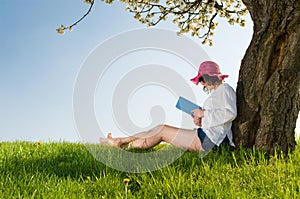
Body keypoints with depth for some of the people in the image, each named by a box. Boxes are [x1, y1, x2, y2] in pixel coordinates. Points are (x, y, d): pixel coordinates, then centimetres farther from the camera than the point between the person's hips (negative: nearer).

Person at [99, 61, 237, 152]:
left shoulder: (224, 89, -5)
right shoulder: (216, 93, 24)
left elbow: (230, 114, -22)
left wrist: (203, 113, -14)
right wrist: (200, 122, 5)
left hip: (208, 138, -9)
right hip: (205, 135, 9)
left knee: (162, 130, -3)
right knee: (161, 129, 8)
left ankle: (122, 144, 9)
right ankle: (120, 143, 11)